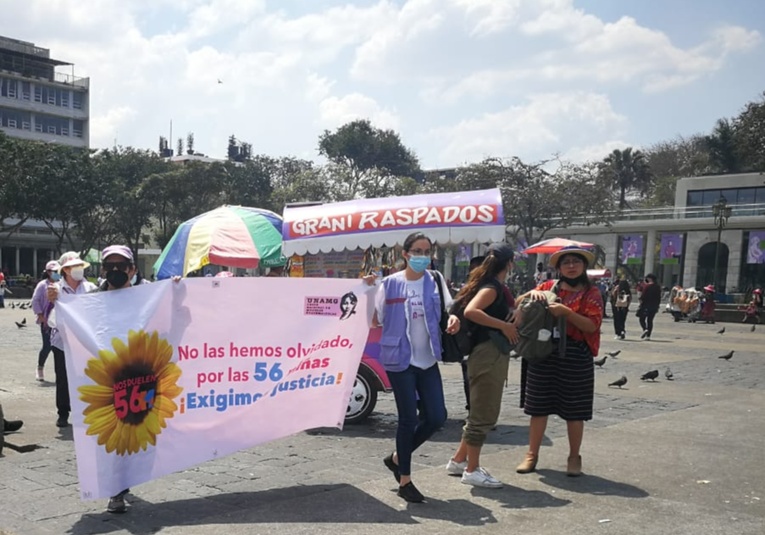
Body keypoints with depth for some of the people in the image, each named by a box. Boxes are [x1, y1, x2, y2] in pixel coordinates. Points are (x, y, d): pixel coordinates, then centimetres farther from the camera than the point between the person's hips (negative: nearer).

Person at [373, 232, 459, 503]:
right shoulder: (390, 283, -3)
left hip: (428, 360, 4)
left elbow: (447, 310, 7)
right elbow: (375, 320, 1)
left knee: (436, 416, 2)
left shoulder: (435, 280, 3)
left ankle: (397, 458, 26)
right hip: (400, 360, -4)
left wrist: (453, 319, -14)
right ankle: (405, 481, 16)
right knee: (408, 418, -1)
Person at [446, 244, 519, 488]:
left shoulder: (494, 286, 15)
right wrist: (504, 326, -25)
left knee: (481, 413, 17)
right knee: (483, 415, -2)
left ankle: (458, 460, 26)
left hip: (492, 356, 10)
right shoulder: (492, 287, -13)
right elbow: (470, 311, -29)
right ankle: (472, 470, 7)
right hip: (489, 355, -10)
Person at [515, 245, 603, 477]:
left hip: (575, 357, -2)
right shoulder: (548, 287, 8)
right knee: (538, 406, 8)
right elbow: (518, 303, 9)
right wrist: (532, 293, -12)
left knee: (574, 410, 6)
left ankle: (574, 457, 22)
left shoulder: (591, 293, 1)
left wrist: (566, 312, -22)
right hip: (543, 354, 2)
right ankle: (532, 454, 19)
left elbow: (592, 325, -11)